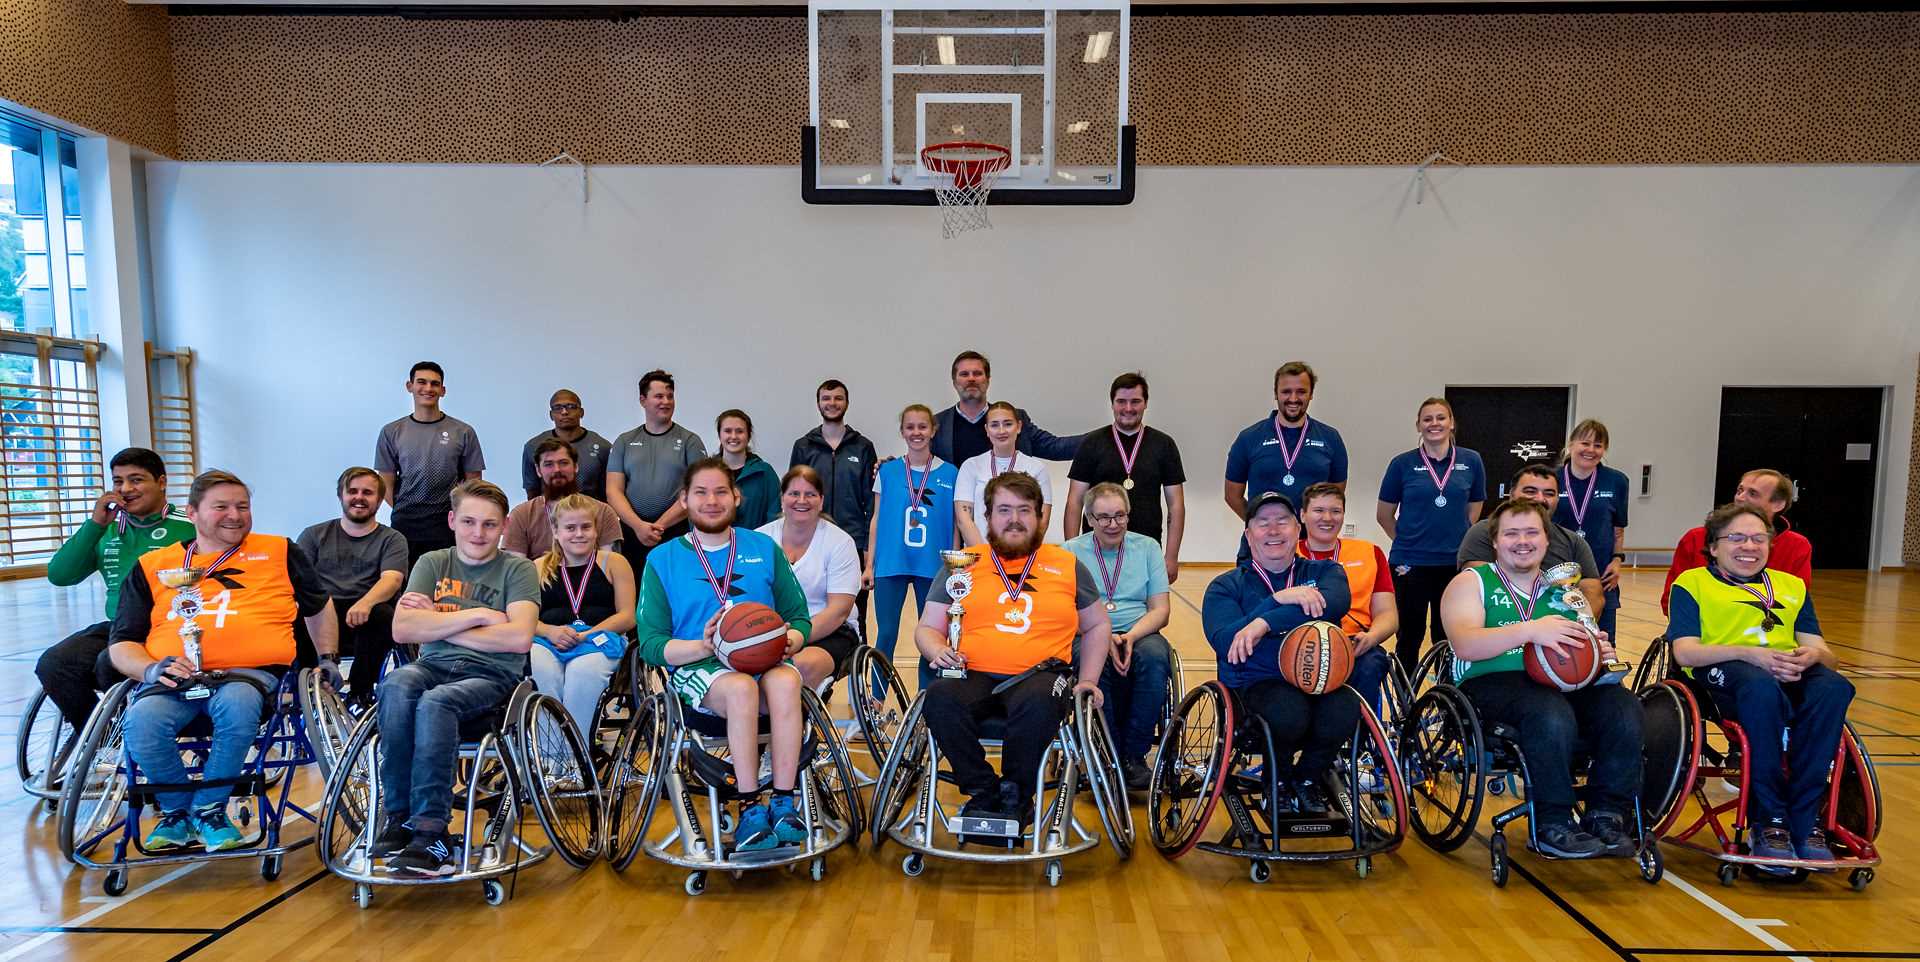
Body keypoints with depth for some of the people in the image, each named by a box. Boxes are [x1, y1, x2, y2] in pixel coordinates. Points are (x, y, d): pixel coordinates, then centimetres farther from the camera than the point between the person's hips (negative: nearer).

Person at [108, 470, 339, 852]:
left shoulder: (279, 551, 18)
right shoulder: (151, 565, 19)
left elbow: (319, 605, 30)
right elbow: (122, 644, 17)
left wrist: (328, 658, 21)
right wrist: (150, 669, -5)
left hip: (250, 671, -1)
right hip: (172, 677, 2)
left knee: (238, 706, -36)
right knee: (141, 722, -31)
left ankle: (209, 809, -12)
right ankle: (176, 811, -3)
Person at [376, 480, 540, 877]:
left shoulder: (518, 569, 4)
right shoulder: (432, 563, 14)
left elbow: (519, 638, -12)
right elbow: (402, 629, -1)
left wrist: (437, 624, -5)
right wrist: (477, 615, -9)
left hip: (491, 675, -3)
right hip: (434, 666, 3)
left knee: (435, 702, -34)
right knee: (397, 685, -31)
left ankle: (431, 832, -27)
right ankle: (398, 815, -22)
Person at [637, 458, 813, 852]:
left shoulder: (765, 548, 13)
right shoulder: (664, 560, 9)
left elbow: (799, 619, 12)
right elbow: (651, 644, 1)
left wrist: (788, 640, -12)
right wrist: (702, 645, -18)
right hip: (697, 668, -1)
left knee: (785, 682, -34)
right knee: (741, 687, -36)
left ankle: (784, 804, -27)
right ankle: (750, 808, -27)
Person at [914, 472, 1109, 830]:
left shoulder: (1068, 565, 16)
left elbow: (1096, 627, 24)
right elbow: (927, 629, 14)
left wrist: (1087, 681, 11)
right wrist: (938, 650, -8)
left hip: (1039, 676, -1)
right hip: (973, 676, 1)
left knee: (1038, 702, -36)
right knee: (940, 698, -32)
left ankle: (1016, 795, -9)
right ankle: (982, 790, -9)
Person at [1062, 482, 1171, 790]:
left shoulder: (1148, 547, 13)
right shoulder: (1071, 551, 8)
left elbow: (1161, 609, 6)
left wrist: (1131, 636, -13)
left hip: (1138, 635, 2)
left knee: (1155, 655, -32)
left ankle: (1134, 755, -18)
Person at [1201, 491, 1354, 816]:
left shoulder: (1323, 572, 13)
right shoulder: (1226, 587, 8)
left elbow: (1336, 602, -14)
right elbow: (1225, 644, -11)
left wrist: (1265, 623, -24)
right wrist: (1278, 600, -17)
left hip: (1318, 679, 2)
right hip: (1255, 685, -2)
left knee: (1344, 709, -32)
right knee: (1289, 711, -35)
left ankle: (1308, 778, 3)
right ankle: (1278, 780, 3)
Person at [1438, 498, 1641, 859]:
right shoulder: (1471, 582, 7)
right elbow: (1465, 645, -11)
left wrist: (1599, 654, -1)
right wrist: (1530, 630, -23)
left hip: (1562, 683, 5)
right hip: (1491, 682, -5)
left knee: (1624, 707, -24)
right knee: (1552, 712, -35)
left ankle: (1608, 816, -10)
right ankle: (1553, 825, -18)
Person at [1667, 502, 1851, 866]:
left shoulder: (1792, 586, 28)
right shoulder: (1692, 582, 14)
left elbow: (1826, 655, 17)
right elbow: (1685, 651, -1)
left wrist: (1814, 654, -8)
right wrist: (1748, 653, -18)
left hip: (1791, 674, 4)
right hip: (1721, 674, -4)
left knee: (1833, 686, -32)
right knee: (1761, 685, -39)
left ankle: (1804, 819, -24)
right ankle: (1768, 820, -30)